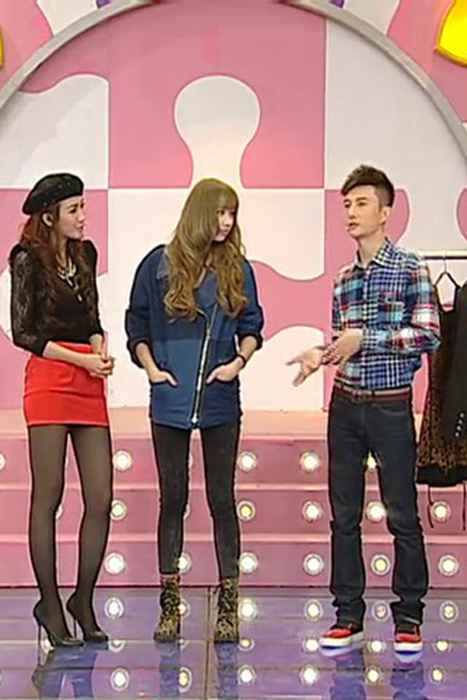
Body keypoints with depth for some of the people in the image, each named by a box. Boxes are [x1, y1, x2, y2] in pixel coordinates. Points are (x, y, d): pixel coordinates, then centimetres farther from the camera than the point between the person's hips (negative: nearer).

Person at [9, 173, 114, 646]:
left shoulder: (85, 253, 15)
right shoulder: (28, 259, -3)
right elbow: (22, 333, -7)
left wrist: (100, 346, 2)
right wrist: (82, 359, -11)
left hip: (89, 385, 6)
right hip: (48, 381, -6)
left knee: (101, 499, 2)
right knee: (47, 497, 0)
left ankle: (83, 599, 17)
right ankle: (50, 603, 11)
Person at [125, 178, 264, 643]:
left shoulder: (236, 267, 5)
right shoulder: (159, 263, 1)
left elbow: (251, 325, 12)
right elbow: (136, 324, 8)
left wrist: (239, 361, -5)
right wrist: (150, 367, -5)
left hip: (220, 401, 1)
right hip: (170, 400, -1)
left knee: (221, 499, 5)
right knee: (172, 500, 7)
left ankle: (227, 605, 12)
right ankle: (169, 603, 16)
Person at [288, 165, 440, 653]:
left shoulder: (410, 270, -5)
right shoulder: (343, 278, 12)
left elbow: (428, 335, -13)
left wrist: (365, 337, -16)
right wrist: (321, 355, -1)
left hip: (390, 406, -5)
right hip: (345, 405, 5)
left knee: (402, 515, 1)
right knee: (344, 515, 8)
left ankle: (408, 617, 12)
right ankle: (348, 615, 18)